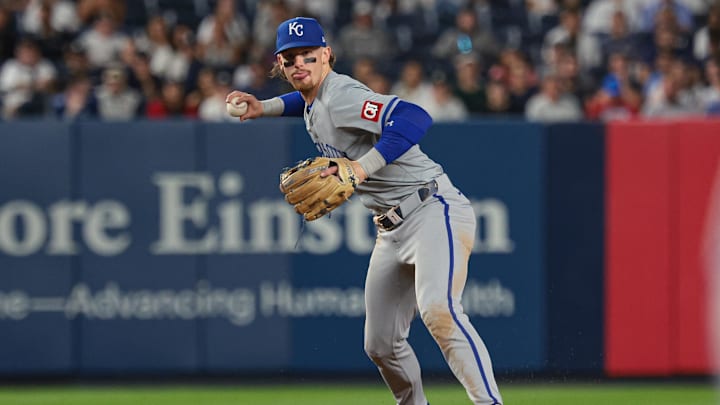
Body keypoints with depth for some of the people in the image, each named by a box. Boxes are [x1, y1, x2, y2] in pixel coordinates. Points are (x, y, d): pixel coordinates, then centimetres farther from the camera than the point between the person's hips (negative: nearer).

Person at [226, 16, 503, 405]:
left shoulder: (341, 96, -18)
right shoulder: (313, 102, 12)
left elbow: (415, 118, -34)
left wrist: (366, 165, -42)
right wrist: (267, 107, 25)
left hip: (435, 211, -10)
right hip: (392, 232, 10)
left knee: (437, 310, -33)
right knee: (381, 344, 12)